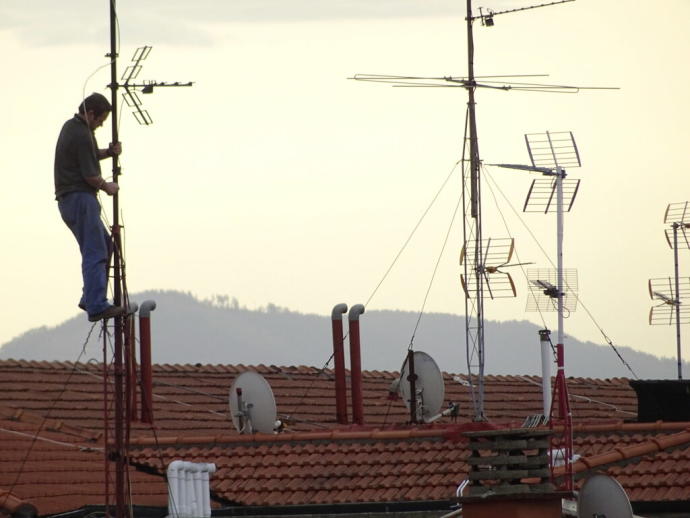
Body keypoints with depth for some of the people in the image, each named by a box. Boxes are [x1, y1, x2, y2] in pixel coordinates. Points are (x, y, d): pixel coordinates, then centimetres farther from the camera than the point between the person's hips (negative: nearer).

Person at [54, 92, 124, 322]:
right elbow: (91, 175, -16)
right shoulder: (82, 135, -17)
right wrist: (106, 186, 4)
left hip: (67, 199, 11)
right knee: (95, 253, -13)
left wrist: (109, 152, 8)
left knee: (104, 244, 18)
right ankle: (97, 306, -19)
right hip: (80, 198, -11)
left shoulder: (70, 126, 14)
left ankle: (90, 298, 16)